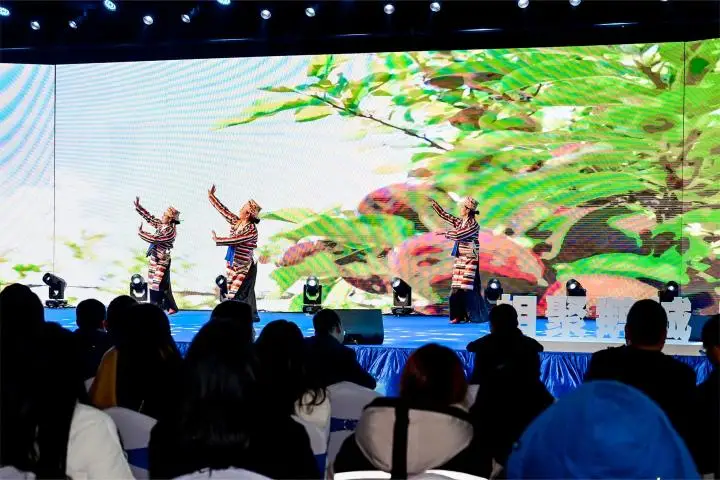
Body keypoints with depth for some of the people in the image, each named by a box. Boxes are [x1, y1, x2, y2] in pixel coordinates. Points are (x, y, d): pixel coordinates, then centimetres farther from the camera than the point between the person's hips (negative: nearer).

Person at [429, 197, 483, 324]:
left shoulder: (473, 225, -12)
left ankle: (468, 316, -3)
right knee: (456, 289, 4)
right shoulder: (460, 222, 10)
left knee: (467, 289, -8)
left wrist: (445, 233, -6)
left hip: (470, 260, -8)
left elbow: (458, 235, -20)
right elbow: (444, 215, 14)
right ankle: (458, 316, 8)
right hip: (460, 259, 8)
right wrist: (433, 203, 11)